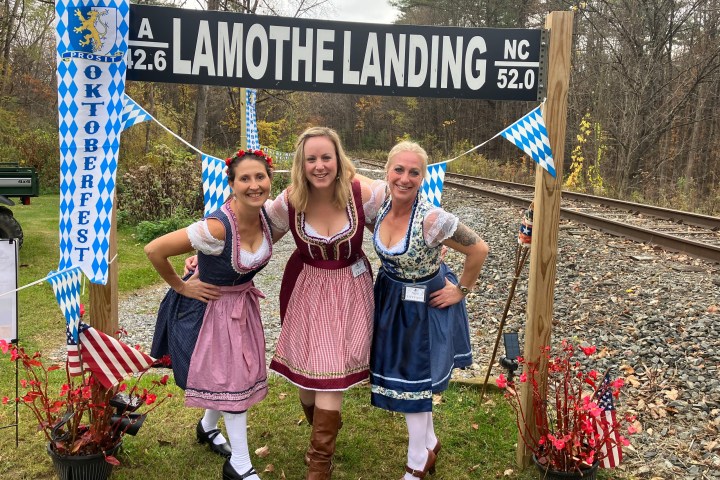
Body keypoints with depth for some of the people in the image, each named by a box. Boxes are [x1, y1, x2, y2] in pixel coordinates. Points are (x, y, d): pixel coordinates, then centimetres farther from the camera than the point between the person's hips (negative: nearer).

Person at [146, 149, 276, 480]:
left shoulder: (265, 216, -14)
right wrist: (181, 287, -17)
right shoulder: (216, 228, -35)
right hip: (211, 306, -7)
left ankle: (207, 427, 48)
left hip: (243, 302, 7)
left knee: (242, 372, 19)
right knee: (232, 379, 2)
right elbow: (154, 250, -29)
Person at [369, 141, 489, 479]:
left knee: (411, 380, 4)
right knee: (400, 373, 17)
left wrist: (461, 291, -10)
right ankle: (429, 443, 39)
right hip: (390, 299, 7)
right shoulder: (381, 206, -11)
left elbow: (479, 250, -19)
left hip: (423, 305, -6)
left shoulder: (432, 219, -30)